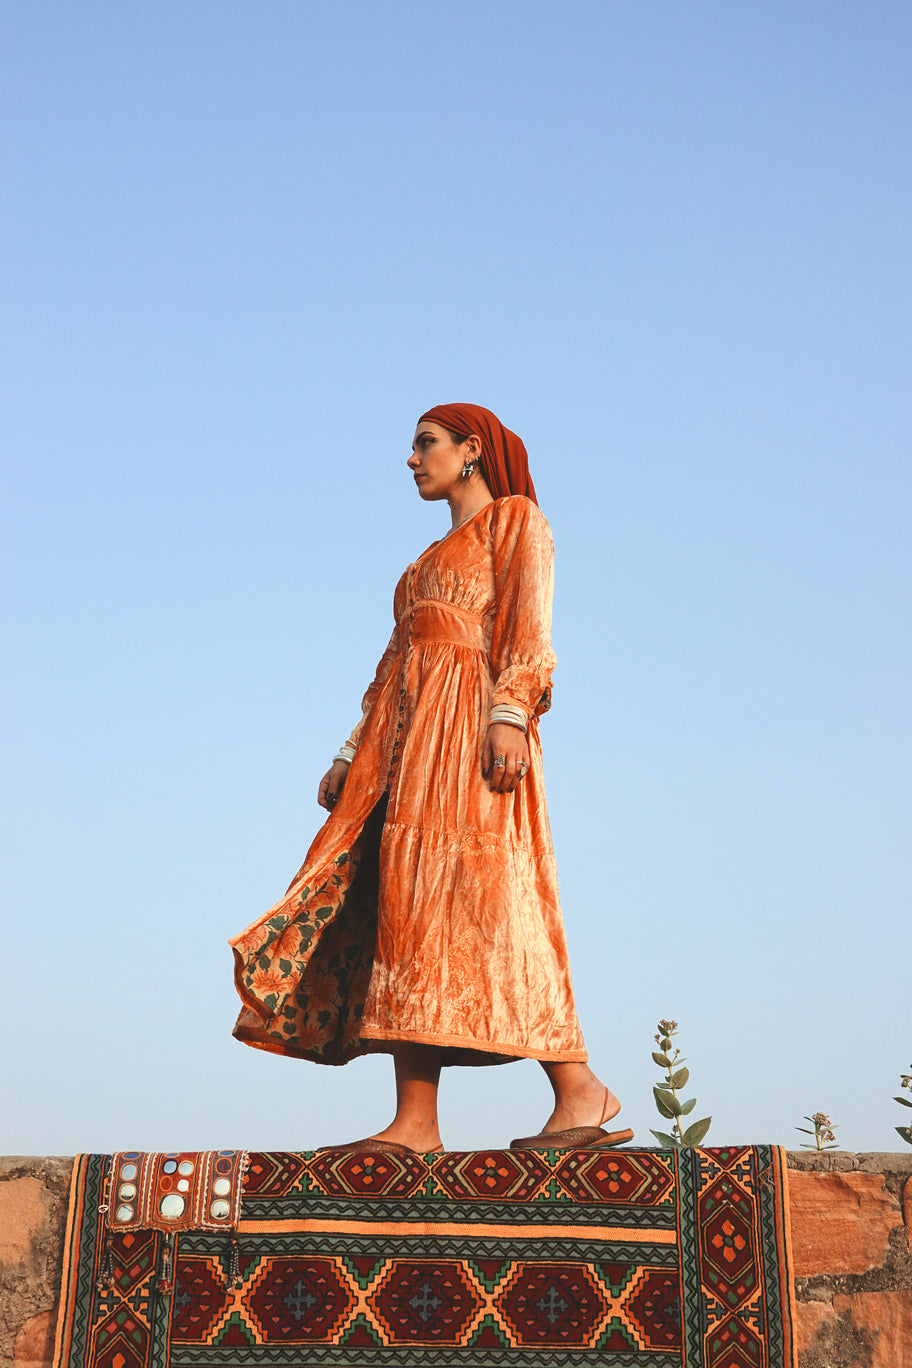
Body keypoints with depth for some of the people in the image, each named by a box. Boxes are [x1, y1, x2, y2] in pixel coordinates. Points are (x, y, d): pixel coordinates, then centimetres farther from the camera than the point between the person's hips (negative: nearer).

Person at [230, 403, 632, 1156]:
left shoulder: (515, 517, 8)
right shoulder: (433, 558, 31)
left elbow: (530, 622, -7)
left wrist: (510, 712, -22)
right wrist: (352, 754, 17)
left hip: (470, 717, -8)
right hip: (410, 732, 8)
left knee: (458, 894, -19)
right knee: (406, 898, -5)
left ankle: (581, 1088, -15)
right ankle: (416, 1122, -10)